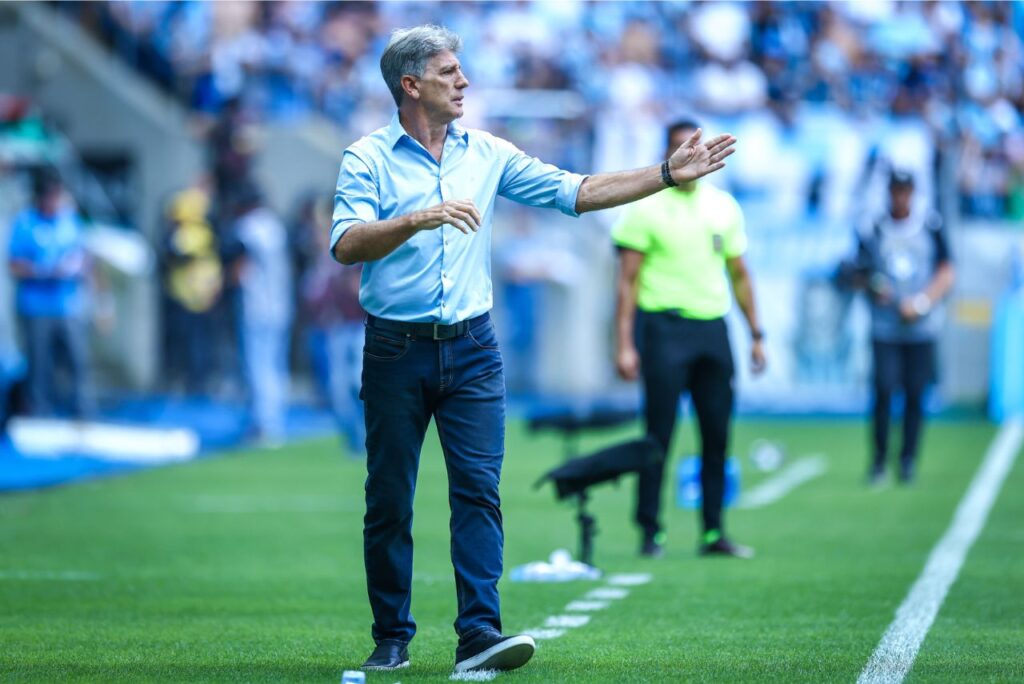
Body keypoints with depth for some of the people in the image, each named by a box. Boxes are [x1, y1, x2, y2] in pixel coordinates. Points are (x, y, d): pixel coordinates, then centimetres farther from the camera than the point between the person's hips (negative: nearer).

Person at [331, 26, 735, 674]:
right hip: (396, 351, -3)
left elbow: (577, 191, 9)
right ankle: (392, 638, 13)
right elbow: (347, 245, -16)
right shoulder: (367, 158, -2)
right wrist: (420, 219, -29)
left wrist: (669, 174, 3)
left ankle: (479, 633, -12)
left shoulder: (489, 154, 10)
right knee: (389, 501, 2)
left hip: (471, 351, 3)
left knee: (479, 490, -8)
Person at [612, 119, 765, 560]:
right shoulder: (646, 207, -2)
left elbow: (739, 274, 20)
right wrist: (624, 345, -11)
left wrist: (756, 334, 16)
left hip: (712, 327, 5)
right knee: (659, 435, -4)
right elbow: (627, 280, -4)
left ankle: (713, 532, 10)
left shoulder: (723, 206, 13)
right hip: (664, 326, -5)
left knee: (717, 435, 4)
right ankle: (650, 532, 2)